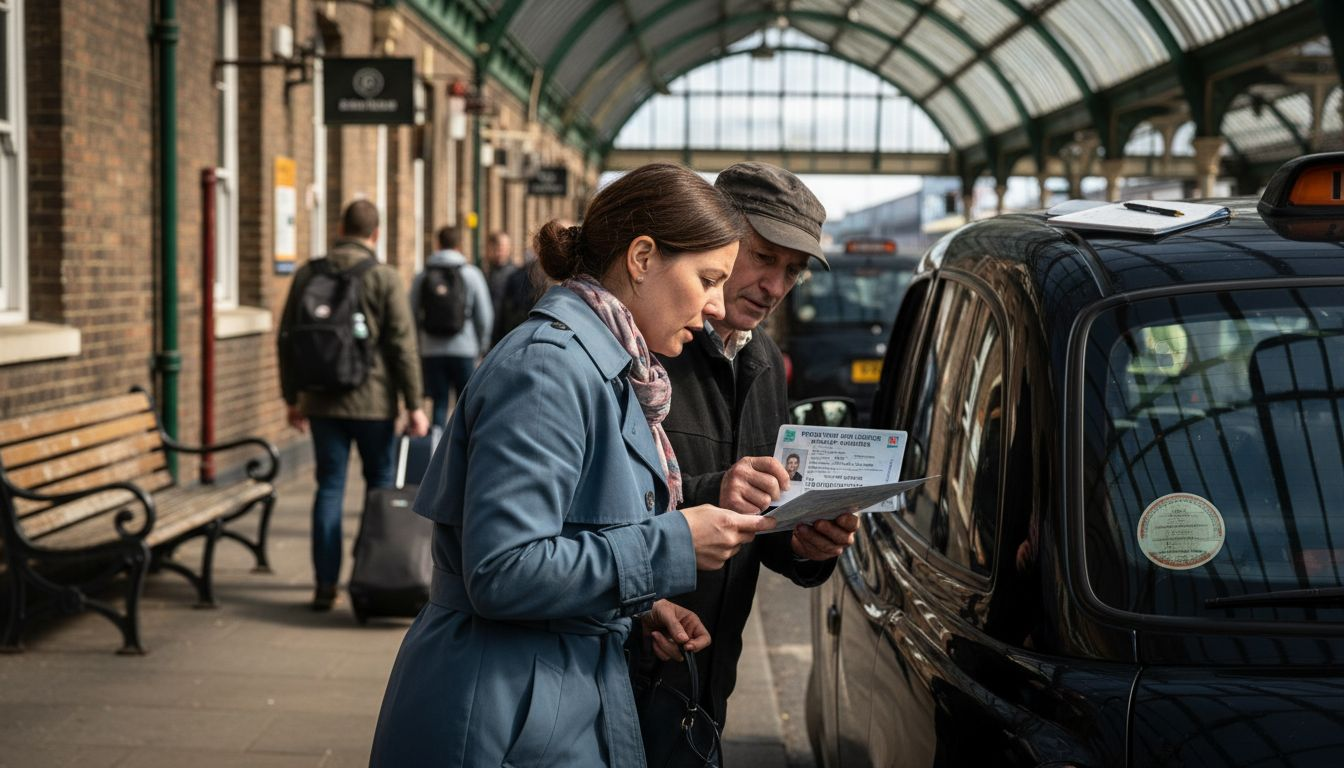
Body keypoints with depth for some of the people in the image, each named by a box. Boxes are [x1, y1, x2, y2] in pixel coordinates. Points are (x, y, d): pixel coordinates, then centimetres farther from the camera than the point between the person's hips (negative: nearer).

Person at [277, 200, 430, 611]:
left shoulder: (307, 274, 5)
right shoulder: (384, 278, -7)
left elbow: (288, 340, 9)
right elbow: (403, 345, -9)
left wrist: (292, 397, 17)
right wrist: (414, 405, -5)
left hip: (322, 402, 3)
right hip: (373, 402, -3)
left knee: (329, 488, 6)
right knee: (381, 486, 12)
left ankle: (325, 584, 5)